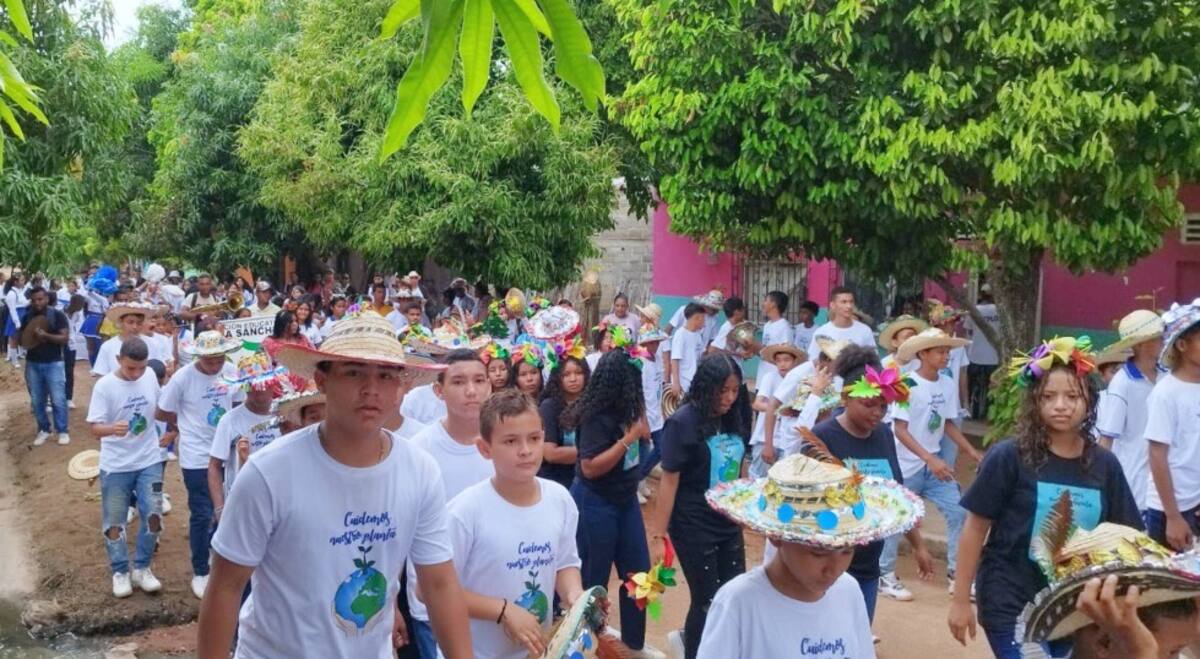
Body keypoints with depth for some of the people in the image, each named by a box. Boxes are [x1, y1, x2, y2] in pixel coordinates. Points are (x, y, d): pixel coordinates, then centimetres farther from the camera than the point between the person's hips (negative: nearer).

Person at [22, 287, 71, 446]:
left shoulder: (58, 315, -4)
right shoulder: (27, 317, 7)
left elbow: (65, 338, -10)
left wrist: (46, 335, -24)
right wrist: (32, 337, -11)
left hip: (53, 363, -4)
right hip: (32, 364, 4)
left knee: (58, 400, -4)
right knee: (37, 400, 8)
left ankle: (62, 431, 7)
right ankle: (43, 430, 21)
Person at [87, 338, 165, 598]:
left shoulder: (150, 376, -4)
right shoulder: (104, 386, -17)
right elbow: (94, 428, -21)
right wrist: (113, 428, -41)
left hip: (149, 462, 3)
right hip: (115, 466, -3)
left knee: (153, 516, 2)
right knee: (114, 522, 8)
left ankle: (141, 568, 20)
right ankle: (120, 572, 26)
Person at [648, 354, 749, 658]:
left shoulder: (734, 418, 1)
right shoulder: (683, 421, -15)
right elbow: (669, 482, -15)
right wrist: (658, 536, -15)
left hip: (729, 523, 6)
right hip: (694, 527, -6)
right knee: (708, 600, 3)